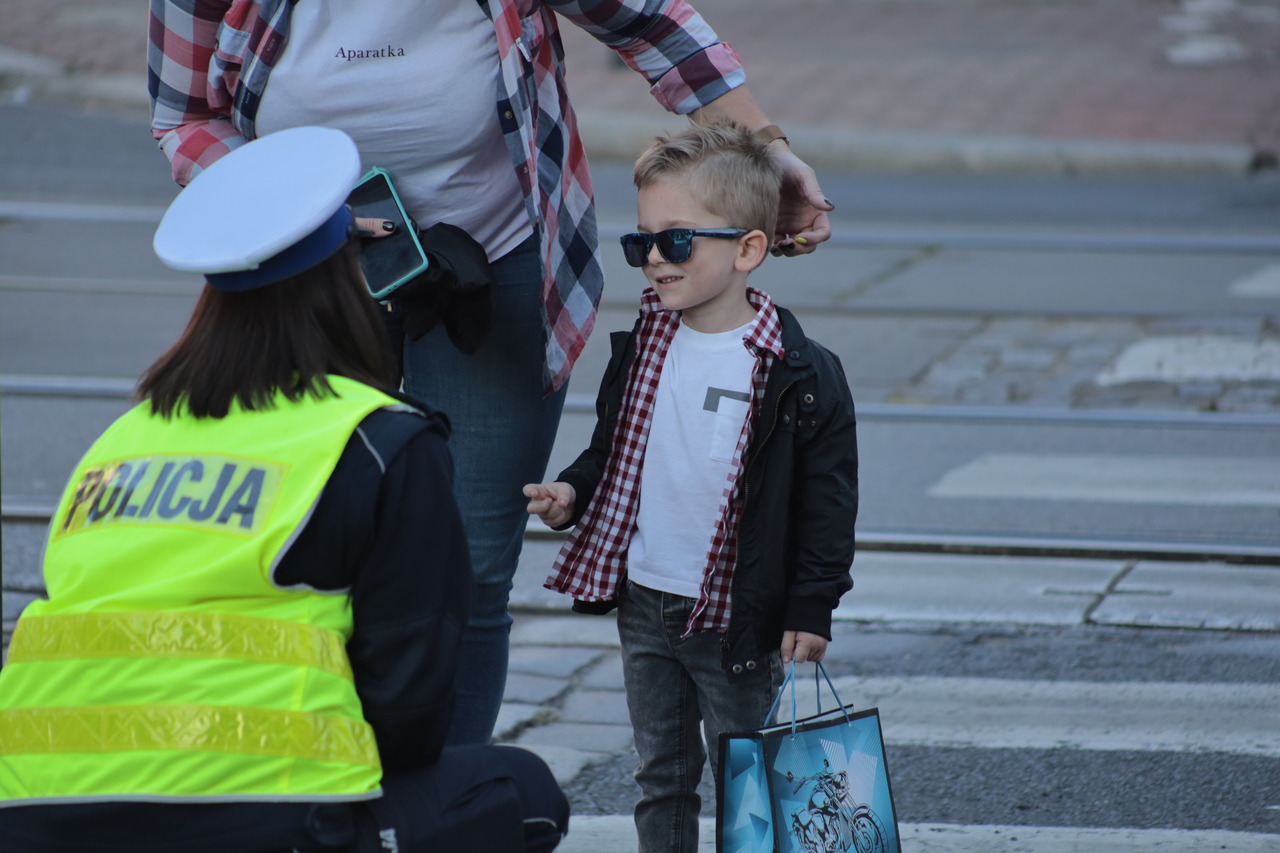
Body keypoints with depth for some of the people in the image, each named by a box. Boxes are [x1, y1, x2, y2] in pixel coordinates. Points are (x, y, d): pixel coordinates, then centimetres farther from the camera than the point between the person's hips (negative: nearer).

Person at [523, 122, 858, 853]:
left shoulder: (800, 374, -13)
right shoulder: (643, 348, 4)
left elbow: (828, 501, -9)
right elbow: (612, 451, 16)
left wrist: (811, 608, -11)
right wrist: (573, 493, -4)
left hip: (736, 618, -5)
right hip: (644, 602, 5)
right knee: (662, 775, 15)